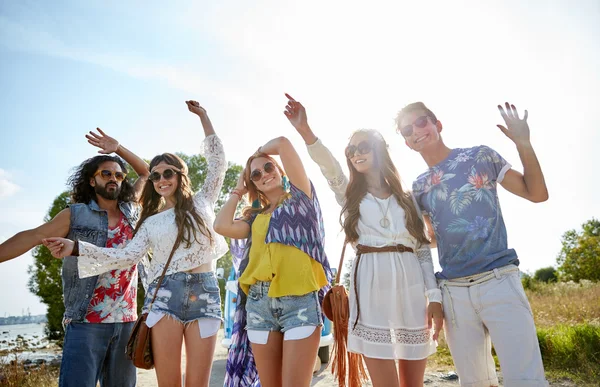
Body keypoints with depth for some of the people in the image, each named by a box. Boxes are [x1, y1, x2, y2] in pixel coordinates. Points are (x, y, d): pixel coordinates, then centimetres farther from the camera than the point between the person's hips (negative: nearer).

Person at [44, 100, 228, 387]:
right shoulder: (151, 222, 15)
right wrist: (76, 247, -8)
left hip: (204, 296, -1)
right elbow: (129, 255, 2)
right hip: (165, 296, 1)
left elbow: (218, 162, 11)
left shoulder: (201, 203, 12)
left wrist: (203, 117, 14)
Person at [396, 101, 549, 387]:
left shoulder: (480, 156, 4)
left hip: (499, 281, -3)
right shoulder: (418, 188, 11)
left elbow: (537, 193, 4)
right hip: (454, 292, 3)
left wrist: (523, 143, -7)